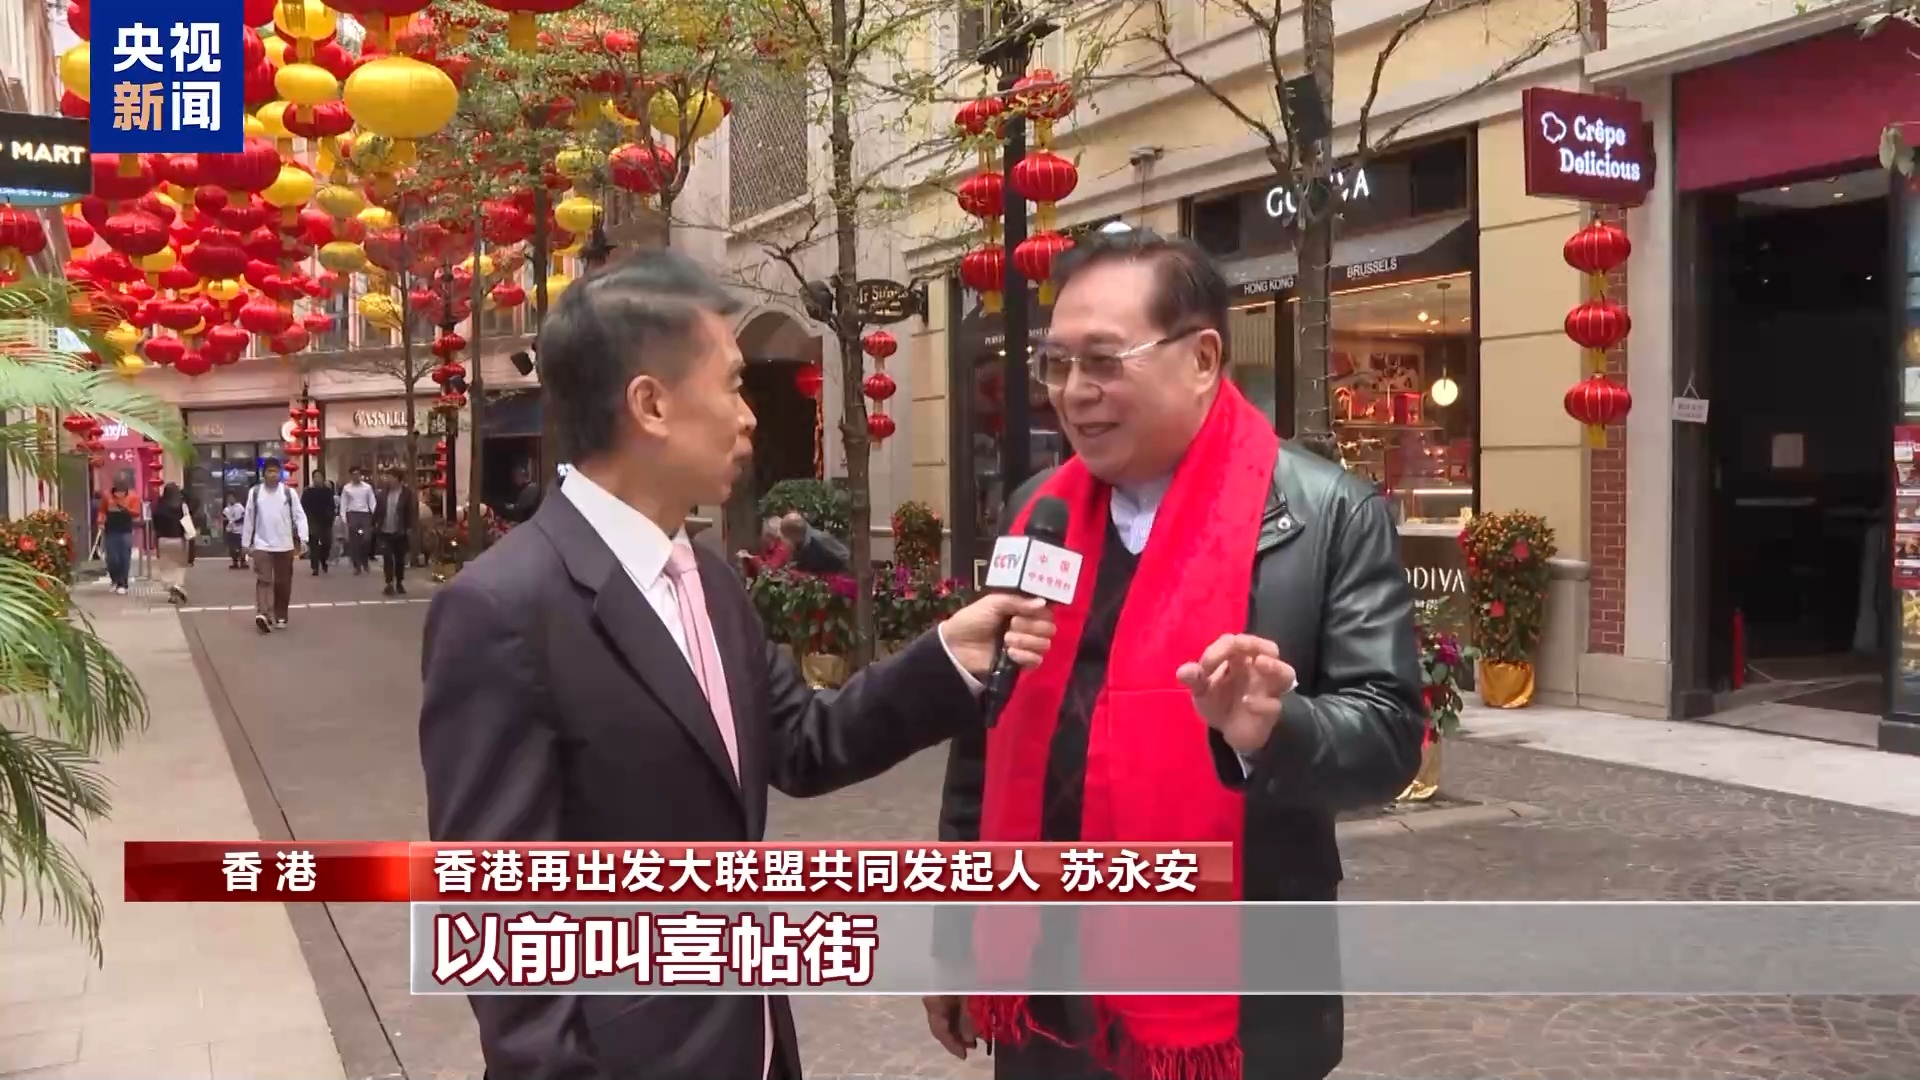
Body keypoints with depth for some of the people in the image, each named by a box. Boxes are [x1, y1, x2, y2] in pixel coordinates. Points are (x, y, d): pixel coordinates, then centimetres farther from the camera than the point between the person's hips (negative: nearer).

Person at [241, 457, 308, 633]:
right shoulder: (254, 492, 2)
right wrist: (246, 543, 8)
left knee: (283, 582, 9)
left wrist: (303, 539, -12)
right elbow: (249, 519, 7)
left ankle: (280, 615, 22)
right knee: (263, 579, -13)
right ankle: (262, 614, -25)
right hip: (262, 544, -1)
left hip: (284, 545, 1)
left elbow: (299, 516, -2)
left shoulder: (289, 492, 0)